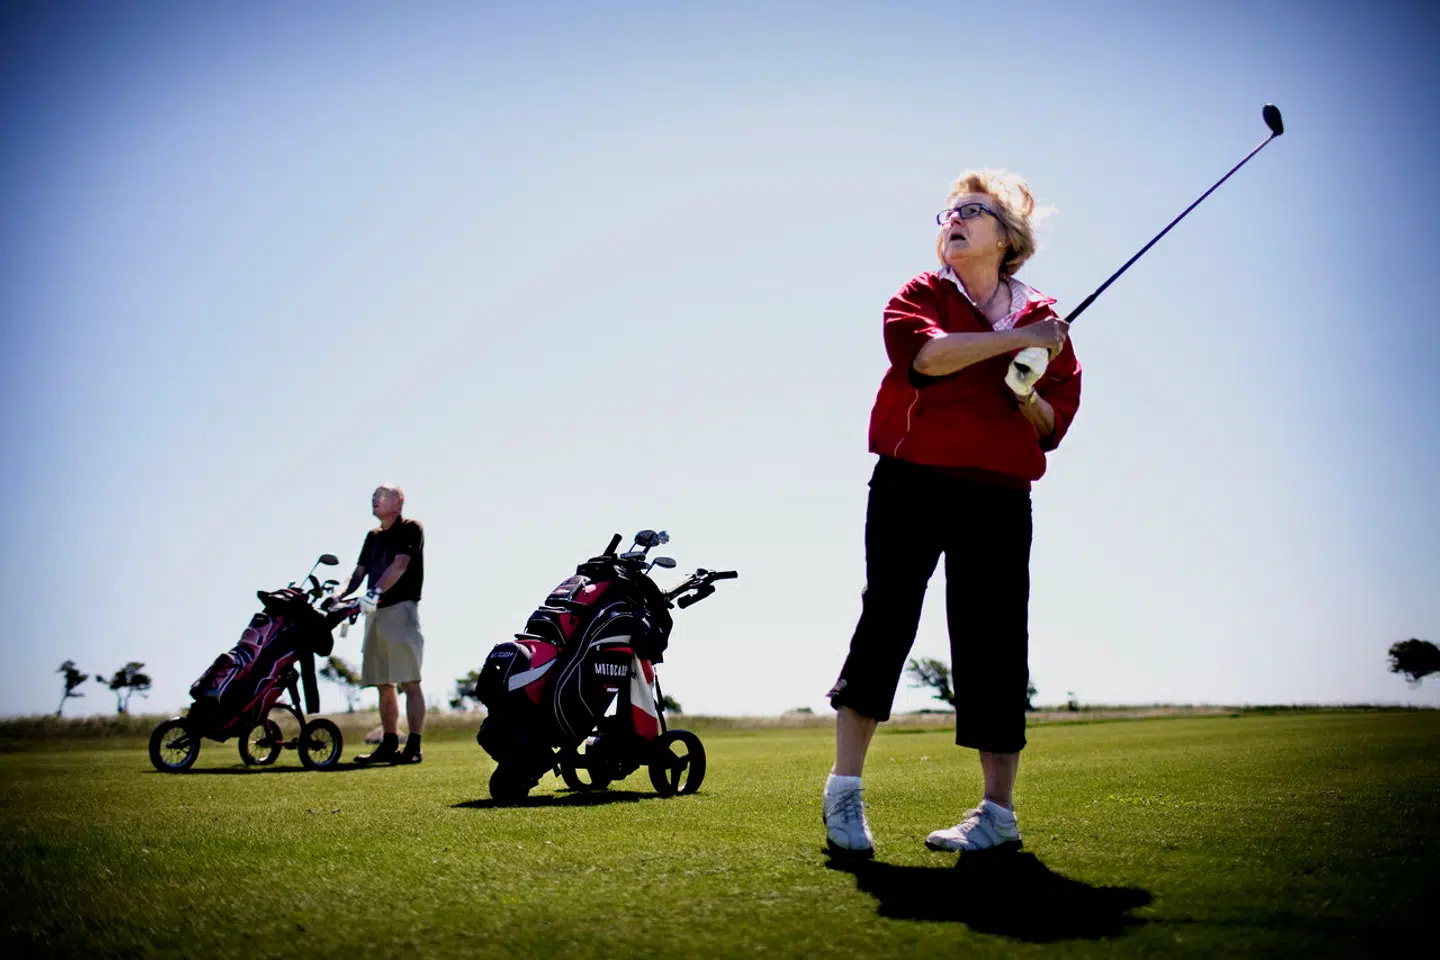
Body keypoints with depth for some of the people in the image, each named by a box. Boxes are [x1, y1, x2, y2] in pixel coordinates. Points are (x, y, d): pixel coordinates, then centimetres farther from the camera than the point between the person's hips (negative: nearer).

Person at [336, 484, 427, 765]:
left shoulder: (410, 529, -1)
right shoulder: (373, 536, 21)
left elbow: (399, 565, -16)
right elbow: (359, 573, 13)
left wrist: (377, 590, -30)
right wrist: (339, 595, -6)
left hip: (401, 608, -8)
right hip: (375, 613, 8)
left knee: (409, 682, -10)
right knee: (383, 685, 9)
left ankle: (414, 747, -12)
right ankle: (389, 745, 15)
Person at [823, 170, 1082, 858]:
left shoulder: (1045, 323, 14)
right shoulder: (919, 296, 8)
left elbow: (1054, 426, 12)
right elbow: (926, 353, -15)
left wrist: (1028, 394, -8)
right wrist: (1015, 338, -17)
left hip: (999, 499, 1)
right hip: (909, 485, -1)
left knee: (993, 641, 0)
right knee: (886, 618, -8)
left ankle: (998, 811, 9)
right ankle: (844, 792, -1)